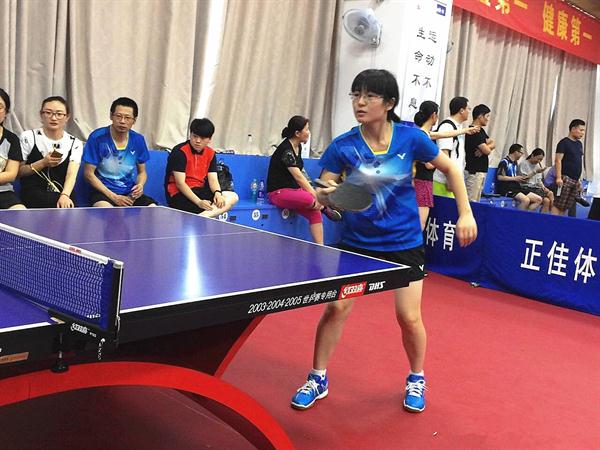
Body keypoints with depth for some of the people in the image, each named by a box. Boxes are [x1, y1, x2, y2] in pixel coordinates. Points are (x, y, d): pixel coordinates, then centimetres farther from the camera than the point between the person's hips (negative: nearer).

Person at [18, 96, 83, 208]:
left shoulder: (75, 143, 9)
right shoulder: (28, 137, 7)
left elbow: (72, 174, -6)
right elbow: (18, 171, 7)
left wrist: (65, 195, -26)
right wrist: (43, 163, -10)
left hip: (62, 194, 2)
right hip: (33, 194, -2)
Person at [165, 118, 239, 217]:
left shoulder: (211, 154, 7)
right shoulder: (180, 151, -12)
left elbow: (213, 180, 2)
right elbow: (180, 183, -18)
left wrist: (217, 193, -22)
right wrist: (199, 202, -29)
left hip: (199, 191, 8)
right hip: (179, 194, -8)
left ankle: (202, 216, -31)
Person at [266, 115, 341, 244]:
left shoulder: (298, 147, 10)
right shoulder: (286, 150, -17)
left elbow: (300, 174, 9)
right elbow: (298, 177, -22)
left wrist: (313, 192, -3)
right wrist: (315, 195, -25)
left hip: (293, 189, 10)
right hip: (278, 192, -9)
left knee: (315, 212, -9)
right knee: (310, 199, -34)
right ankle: (325, 208, -3)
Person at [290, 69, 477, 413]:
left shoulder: (411, 138, -12)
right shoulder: (342, 146, -12)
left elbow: (450, 169, 2)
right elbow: (324, 194, -12)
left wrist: (466, 213, -2)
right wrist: (324, 195, -35)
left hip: (404, 244, 0)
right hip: (357, 242, 1)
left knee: (409, 318, 0)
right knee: (335, 307, -5)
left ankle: (417, 378, 29)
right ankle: (318, 378, 18)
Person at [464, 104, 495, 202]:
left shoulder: (481, 131, 16)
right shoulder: (474, 132, -15)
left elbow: (493, 143, 10)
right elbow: (487, 151, -17)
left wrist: (484, 148, -11)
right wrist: (486, 147, 7)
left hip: (481, 171, 10)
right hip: (474, 171, -10)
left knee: (476, 201, 10)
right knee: (471, 201, -10)